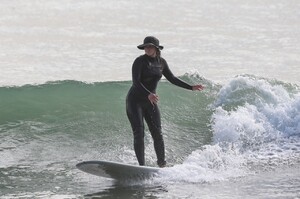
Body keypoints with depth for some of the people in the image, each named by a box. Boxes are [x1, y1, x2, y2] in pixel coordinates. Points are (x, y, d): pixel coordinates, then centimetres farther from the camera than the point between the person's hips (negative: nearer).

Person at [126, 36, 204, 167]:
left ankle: (162, 165, 8)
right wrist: (148, 94, -38)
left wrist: (191, 87, 12)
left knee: (157, 134, -2)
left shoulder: (161, 62, 5)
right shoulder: (140, 61, -13)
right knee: (139, 133, -13)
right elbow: (136, 81, -23)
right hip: (135, 101, -5)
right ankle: (141, 165, -12)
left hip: (150, 102, 5)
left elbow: (172, 79, 15)